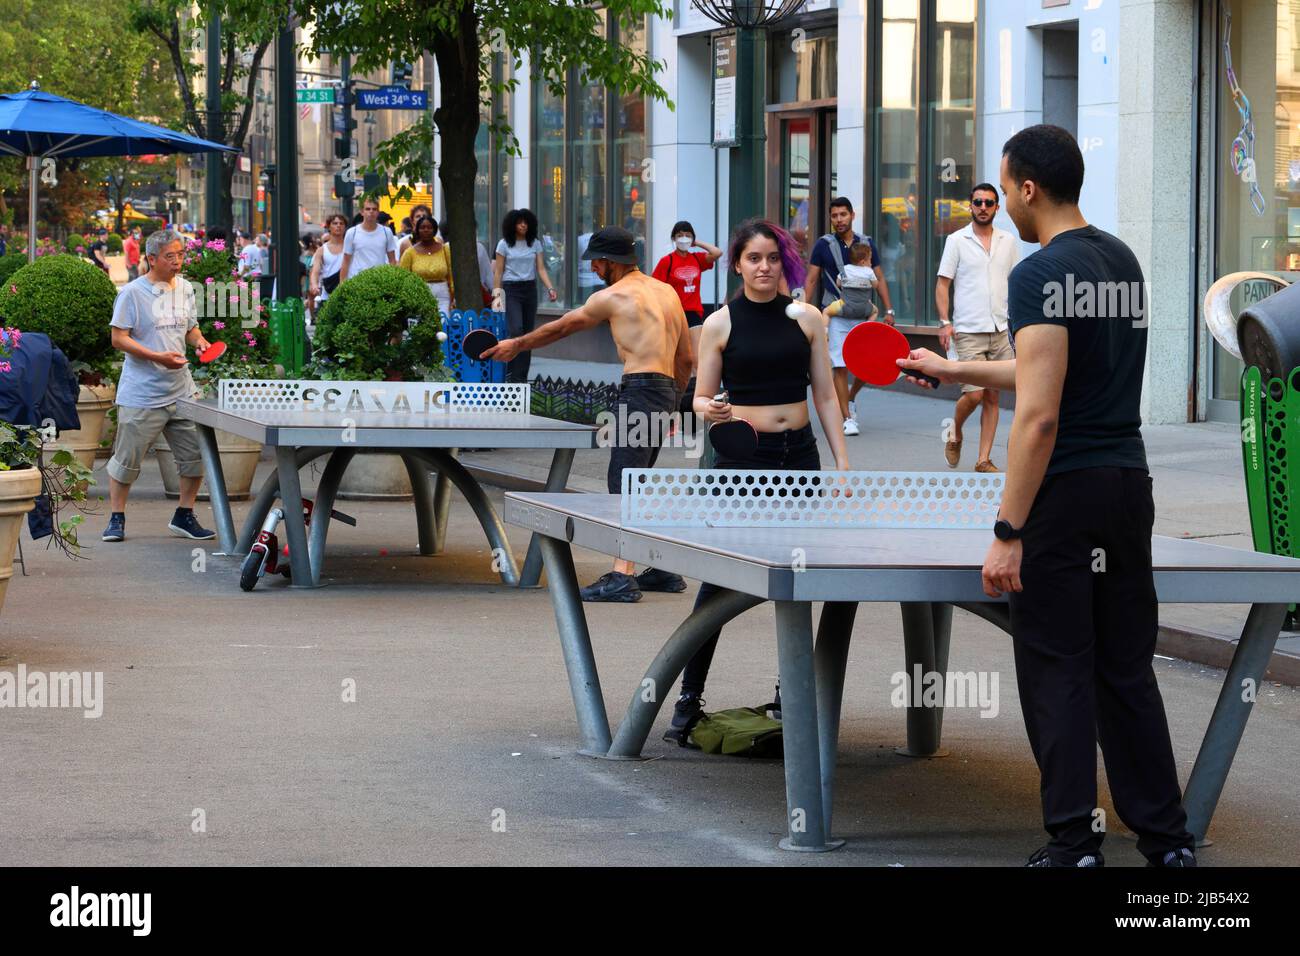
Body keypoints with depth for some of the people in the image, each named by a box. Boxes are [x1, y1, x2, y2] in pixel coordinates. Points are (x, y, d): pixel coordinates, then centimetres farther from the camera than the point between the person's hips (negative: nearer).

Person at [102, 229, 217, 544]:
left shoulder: (185, 289, 10)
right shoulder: (132, 293, -9)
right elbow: (119, 339, -12)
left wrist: (199, 341, -1)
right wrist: (158, 358, -21)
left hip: (181, 391, 6)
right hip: (141, 396, -6)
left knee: (195, 455, 5)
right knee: (127, 459, 1)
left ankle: (184, 516, 19)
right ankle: (116, 519, 15)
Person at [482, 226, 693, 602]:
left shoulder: (613, 296, -2)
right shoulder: (667, 292, 19)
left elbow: (561, 328, 10)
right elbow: (686, 359, 21)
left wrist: (516, 345, 24)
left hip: (639, 388, -8)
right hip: (666, 392, 8)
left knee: (623, 484, -13)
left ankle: (622, 577, -23)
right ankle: (663, 570, 21)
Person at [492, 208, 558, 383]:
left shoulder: (535, 244, 8)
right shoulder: (504, 244, 0)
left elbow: (541, 269, 4)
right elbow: (498, 272, 2)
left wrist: (550, 288, -10)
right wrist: (496, 295, -5)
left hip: (530, 290, 4)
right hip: (511, 290, -4)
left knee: (528, 333, 4)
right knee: (516, 330, -18)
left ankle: (522, 376, 10)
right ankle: (512, 374, -15)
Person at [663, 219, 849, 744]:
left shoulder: (807, 319, 6)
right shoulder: (720, 324, 0)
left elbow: (826, 396, 8)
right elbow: (701, 397, 5)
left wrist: (842, 462, 1)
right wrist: (710, 409, -19)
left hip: (799, 454, 3)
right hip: (741, 457, -3)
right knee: (717, 581, -6)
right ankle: (689, 700, -1)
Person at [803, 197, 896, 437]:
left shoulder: (867, 243, 8)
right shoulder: (824, 245, 2)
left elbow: (879, 279, 12)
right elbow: (811, 280, 4)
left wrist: (888, 310, 5)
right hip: (835, 315, -3)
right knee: (840, 367, -8)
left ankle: (850, 400, 28)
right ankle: (848, 418, -5)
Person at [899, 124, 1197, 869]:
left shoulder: (1041, 275, -14)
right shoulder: (1124, 262, 12)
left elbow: (1039, 415, -20)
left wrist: (1008, 533, -17)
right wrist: (954, 370, 34)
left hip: (1063, 497, -7)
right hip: (1129, 486, 8)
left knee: (1059, 676, 0)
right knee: (1129, 671, 13)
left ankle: (1074, 845, 2)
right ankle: (1168, 840, 14)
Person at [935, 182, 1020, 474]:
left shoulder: (1008, 242, 9)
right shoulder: (957, 241, 0)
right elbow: (943, 283, 0)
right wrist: (945, 322, -11)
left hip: (1000, 330, 4)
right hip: (968, 331, -4)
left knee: (992, 396, 3)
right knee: (974, 393, -11)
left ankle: (984, 459, 8)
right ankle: (955, 434, 18)